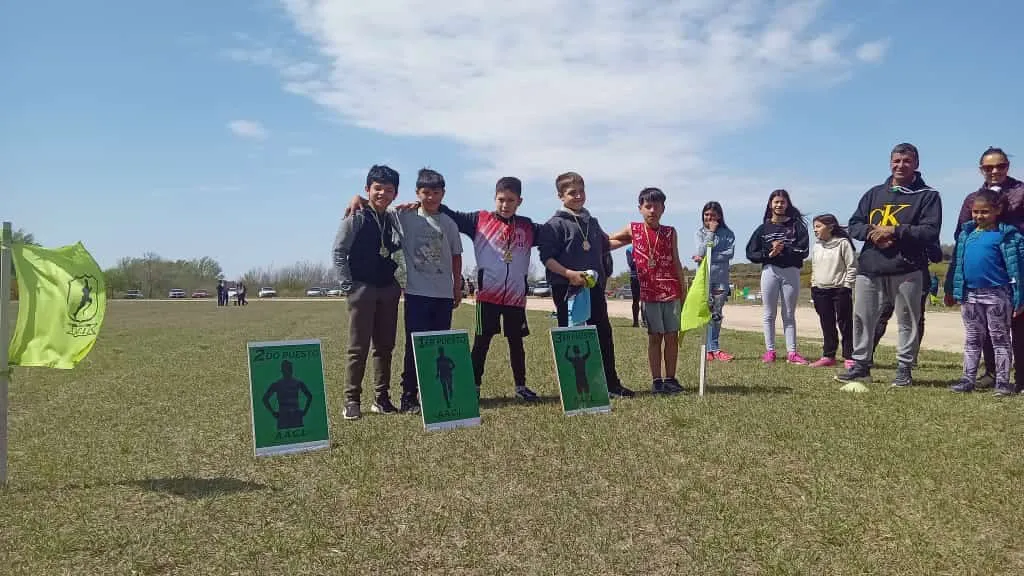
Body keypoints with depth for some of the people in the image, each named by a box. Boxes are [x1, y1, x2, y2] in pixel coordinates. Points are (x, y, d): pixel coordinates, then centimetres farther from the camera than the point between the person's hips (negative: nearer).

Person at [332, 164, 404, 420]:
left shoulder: (394, 220, 10)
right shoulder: (356, 218, -4)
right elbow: (338, 252, -6)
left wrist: (398, 283, 7)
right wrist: (348, 286, -10)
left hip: (388, 290, 5)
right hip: (362, 289, -5)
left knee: (385, 346, 8)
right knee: (358, 347, -5)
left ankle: (381, 399, 16)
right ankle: (352, 401, 0)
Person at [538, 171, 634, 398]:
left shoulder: (592, 222, 16)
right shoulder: (555, 224, -5)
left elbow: (604, 245, 32)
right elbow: (547, 257, -13)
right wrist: (568, 273, -22)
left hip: (594, 286, 6)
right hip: (566, 288, -6)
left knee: (604, 334, 8)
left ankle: (611, 383, 17)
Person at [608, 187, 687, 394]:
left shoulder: (670, 232, 8)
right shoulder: (633, 230, 4)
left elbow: (676, 263, 11)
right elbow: (608, 242, 17)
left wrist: (683, 290, 9)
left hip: (671, 292, 2)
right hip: (649, 293, -2)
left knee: (672, 336, 4)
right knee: (655, 337, 1)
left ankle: (670, 378, 13)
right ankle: (656, 380, 9)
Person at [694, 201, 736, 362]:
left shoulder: (727, 233, 6)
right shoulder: (699, 233, 7)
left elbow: (730, 253, -7)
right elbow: (700, 252, -8)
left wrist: (706, 257, -13)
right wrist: (711, 232, -8)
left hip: (721, 278, 0)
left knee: (717, 314, 3)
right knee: (708, 314, -2)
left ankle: (711, 350, 10)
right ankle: (714, 349, 0)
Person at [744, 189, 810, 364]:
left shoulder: (796, 225, 4)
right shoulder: (764, 228, 7)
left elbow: (803, 250, -5)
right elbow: (751, 253, 3)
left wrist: (783, 249, -14)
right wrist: (769, 254, -12)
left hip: (791, 272, -1)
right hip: (770, 272, 1)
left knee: (789, 315, 5)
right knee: (769, 314, 4)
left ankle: (792, 352, 6)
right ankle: (769, 351, 9)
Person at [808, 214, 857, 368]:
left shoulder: (843, 243, -8)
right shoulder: (817, 246, 11)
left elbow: (852, 267, -8)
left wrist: (846, 288, -11)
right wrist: (814, 286, 12)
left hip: (840, 290, -6)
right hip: (821, 291, 6)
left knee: (845, 325, 0)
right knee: (827, 326, 10)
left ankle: (849, 357, 4)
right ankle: (828, 356, 15)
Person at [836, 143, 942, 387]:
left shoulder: (928, 195, 2)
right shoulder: (875, 193, 16)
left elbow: (931, 232, -9)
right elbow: (854, 225, 13)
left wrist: (894, 231, -17)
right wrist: (872, 232, -8)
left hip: (906, 269, -4)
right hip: (869, 267, 4)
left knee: (907, 320, 3)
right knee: (862, 318, 7)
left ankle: (904, 368, 13)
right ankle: (860, 365, 17)